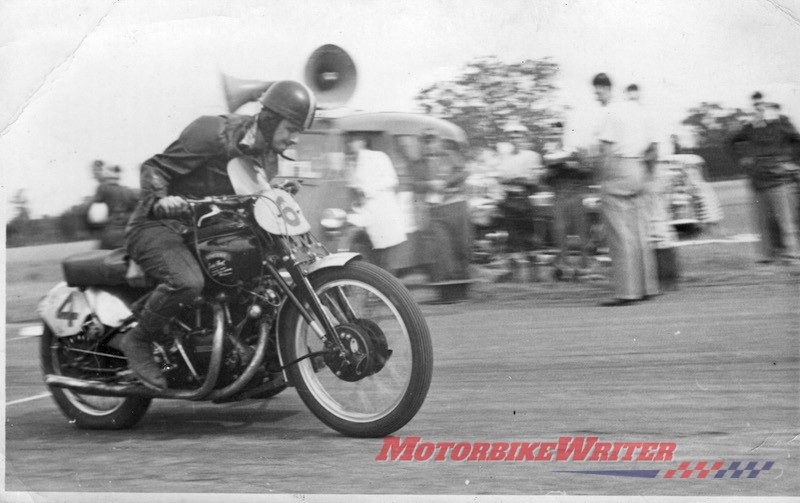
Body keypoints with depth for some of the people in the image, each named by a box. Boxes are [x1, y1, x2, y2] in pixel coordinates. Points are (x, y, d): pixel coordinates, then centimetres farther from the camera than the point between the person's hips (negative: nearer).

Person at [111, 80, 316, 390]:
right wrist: (160, 200, -35)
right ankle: (137, 341, -15)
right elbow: (155, 168, -16)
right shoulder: (213, 134, -18)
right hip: (159, 226, -8)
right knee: (188, 282, -37)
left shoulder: (267, 155, 8)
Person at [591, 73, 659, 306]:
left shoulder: (609, 113, -10)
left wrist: (603, 182, -9)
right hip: (637, 170, 8)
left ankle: (626, 291, -8)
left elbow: (607, 149, -16)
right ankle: (647, 286, 12)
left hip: (617, 172, -8)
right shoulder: (634, 110, 15)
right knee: (639, 232, 10)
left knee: (620, 235, -7)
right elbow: (647, 143, 16)